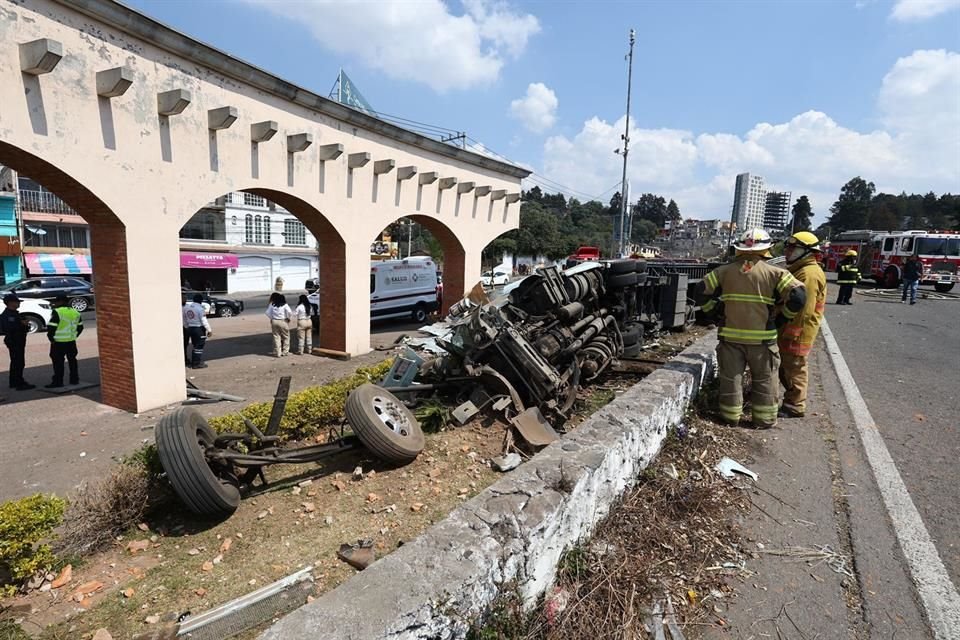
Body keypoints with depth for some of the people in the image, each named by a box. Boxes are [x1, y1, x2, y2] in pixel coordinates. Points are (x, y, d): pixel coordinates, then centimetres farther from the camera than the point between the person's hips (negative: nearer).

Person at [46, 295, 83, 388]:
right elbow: (80, 327, 15)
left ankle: (58, 382, 0)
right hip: (72, 341, 7)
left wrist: (51, 338, -5)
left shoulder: (57, 312, -13)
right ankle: (74, 379, 16)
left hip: (59, 342, -7)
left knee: (58, 362, -2)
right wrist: (74, 335, 16)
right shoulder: (75, 312, 10)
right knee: (72, 360, 13)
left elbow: (51, 327, -16)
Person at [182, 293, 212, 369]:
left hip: (190, 328, 7)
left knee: (195, 345, 17)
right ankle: (197, 363, 2)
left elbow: (184, 320, 14)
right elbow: (204, 321, -16)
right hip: (199, 329, -7)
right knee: (199, 346, 0)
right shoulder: (200, 308, -15)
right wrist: (209, 330, -10)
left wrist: (187, 327, 26)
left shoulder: (186, 307, 7)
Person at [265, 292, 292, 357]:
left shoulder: (272, 305, 3)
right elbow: (290, 312, -21)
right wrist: (288, 318, -3)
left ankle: (278, 353, 11)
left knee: (276, 337, 9)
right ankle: (285, 352, 14)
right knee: (286, 337, 10)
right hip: (283, 322, -4)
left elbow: (268, 313, 6)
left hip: (274, 321, 4)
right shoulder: (285, 305, -9)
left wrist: (272, 318, 17)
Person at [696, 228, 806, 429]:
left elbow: (702, 292, 1)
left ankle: (731, 416, 24)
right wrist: (782, 317, 3)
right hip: (762, 337, -1)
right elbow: (798, 296, -11)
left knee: (731, 377, 14)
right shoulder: (774, 273, -6)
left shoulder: (725, 271, 0)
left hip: (730, 335, 2)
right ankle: (765, 419, 23)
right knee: (765, 380, 14)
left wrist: (716, 312, 11)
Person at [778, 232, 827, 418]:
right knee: (786, 368, 19)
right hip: (789, 330, 10)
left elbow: (804, 310, -25)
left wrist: (792, 333, -21)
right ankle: (792, 400, 31)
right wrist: (784, 331, 22)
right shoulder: (799, 270, 15)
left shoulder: (810, 274, -20)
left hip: (797, 333, -10)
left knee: (794, 369, -1)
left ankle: (794, 406, 9)